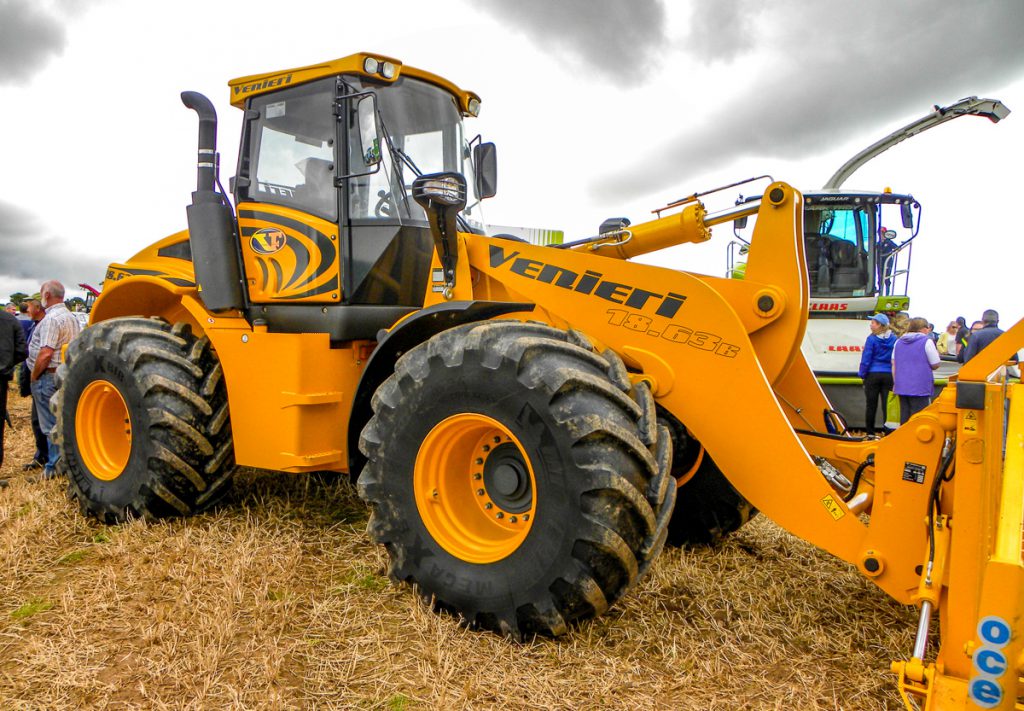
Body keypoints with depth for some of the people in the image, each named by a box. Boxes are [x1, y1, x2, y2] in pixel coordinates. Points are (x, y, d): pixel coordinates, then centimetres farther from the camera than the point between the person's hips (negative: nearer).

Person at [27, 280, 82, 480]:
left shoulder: (51, 318, -17)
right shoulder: (72, 318, 13)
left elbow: (45, 353, -23)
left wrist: (34, 376, -12)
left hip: (48, 376, -9)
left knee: (50, 424, -1)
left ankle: (54, 467, 4)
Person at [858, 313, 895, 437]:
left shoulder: (872, 339, -8)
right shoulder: (894, 339, 2)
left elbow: (866, 359, -7)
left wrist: (862, 374, 2)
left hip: (873, 375, -3)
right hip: (889, 375, 3)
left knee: (871, 405, 5)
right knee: (887, 405, 5)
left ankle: (870, 433, 10)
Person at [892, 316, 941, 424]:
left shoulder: (898, 342, 11)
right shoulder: (927, 342, -7)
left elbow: (894, 365, 14)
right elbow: (935, 365, -4)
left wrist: (895, 383, 19)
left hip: (902, 386, 5)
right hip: (920, 387, -5)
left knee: (904, 418, 10)